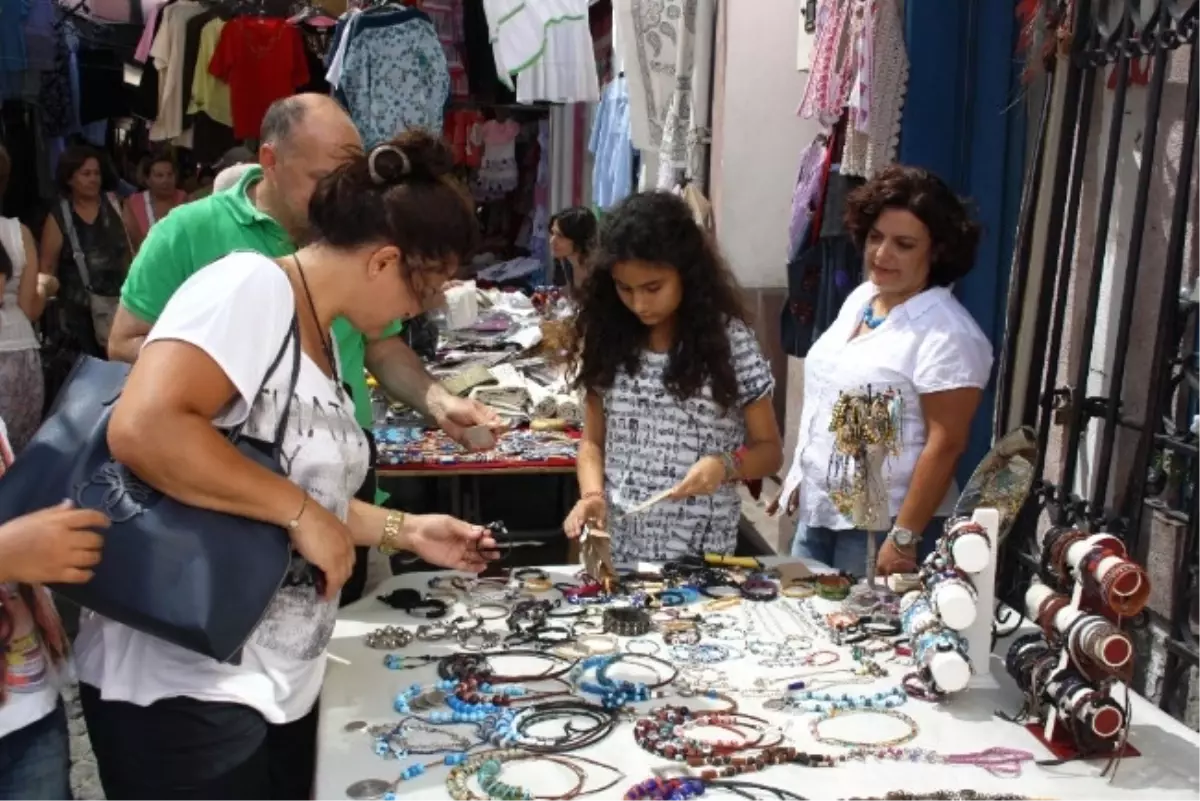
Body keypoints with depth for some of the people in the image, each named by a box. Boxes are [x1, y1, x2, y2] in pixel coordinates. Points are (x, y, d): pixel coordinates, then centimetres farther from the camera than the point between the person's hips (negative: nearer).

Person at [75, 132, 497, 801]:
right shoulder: (252, 286, -17)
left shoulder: (322, 337, 9)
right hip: (186, 685, -9)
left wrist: (404, 531, 10)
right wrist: (303, 514, -25)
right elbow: (142, 430, -32)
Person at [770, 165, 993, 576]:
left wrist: (904, 537, -21)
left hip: (880, 526, -7)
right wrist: (799, 478, 16)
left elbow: (946, 444, -19)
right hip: (817, 512, 7)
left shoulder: (949, 334, -17)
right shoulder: (859, 299, 7)